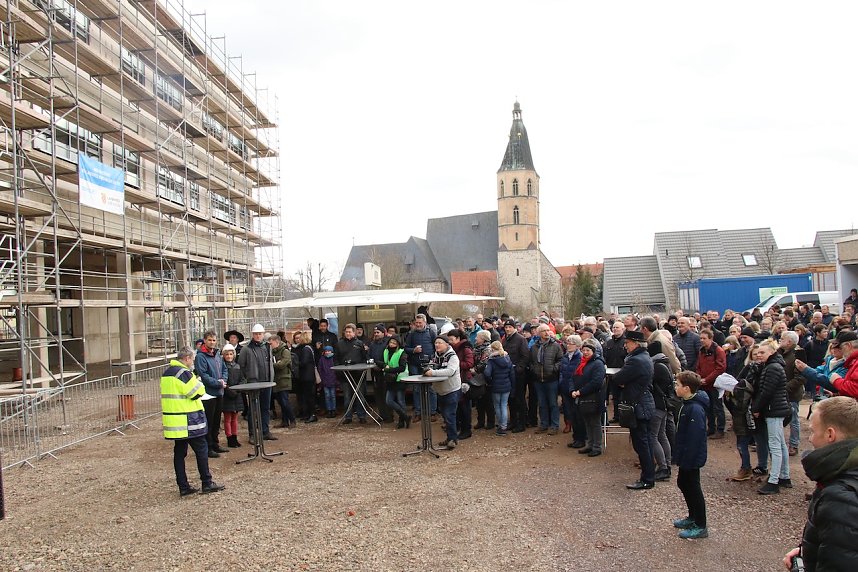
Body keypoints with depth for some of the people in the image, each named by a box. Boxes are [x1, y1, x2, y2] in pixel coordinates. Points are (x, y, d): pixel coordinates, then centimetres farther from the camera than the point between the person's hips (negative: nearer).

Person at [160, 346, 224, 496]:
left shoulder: (167, 372, 13)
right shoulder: (183, 373, -17)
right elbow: (197, 392, -16)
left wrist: (193, 381, 11)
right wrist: (198, 382, 3)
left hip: (174, 421, 9)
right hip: (188, 420, -9)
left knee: (179, 453, 10)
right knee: (201, 450, 1)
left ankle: (183, 487, 15)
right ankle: (207, 483, 6)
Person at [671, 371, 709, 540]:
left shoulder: (695, 409, -27)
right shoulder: (688, 404, 4)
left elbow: (694, 438, -28)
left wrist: (686, 460, -23)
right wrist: (680, 456, 18)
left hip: (691, 458, -10)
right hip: (686, 456, 10)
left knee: (693, 489, 2)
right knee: (683, 483, 22)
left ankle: (701, 527, 16)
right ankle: (693, 518, 37)